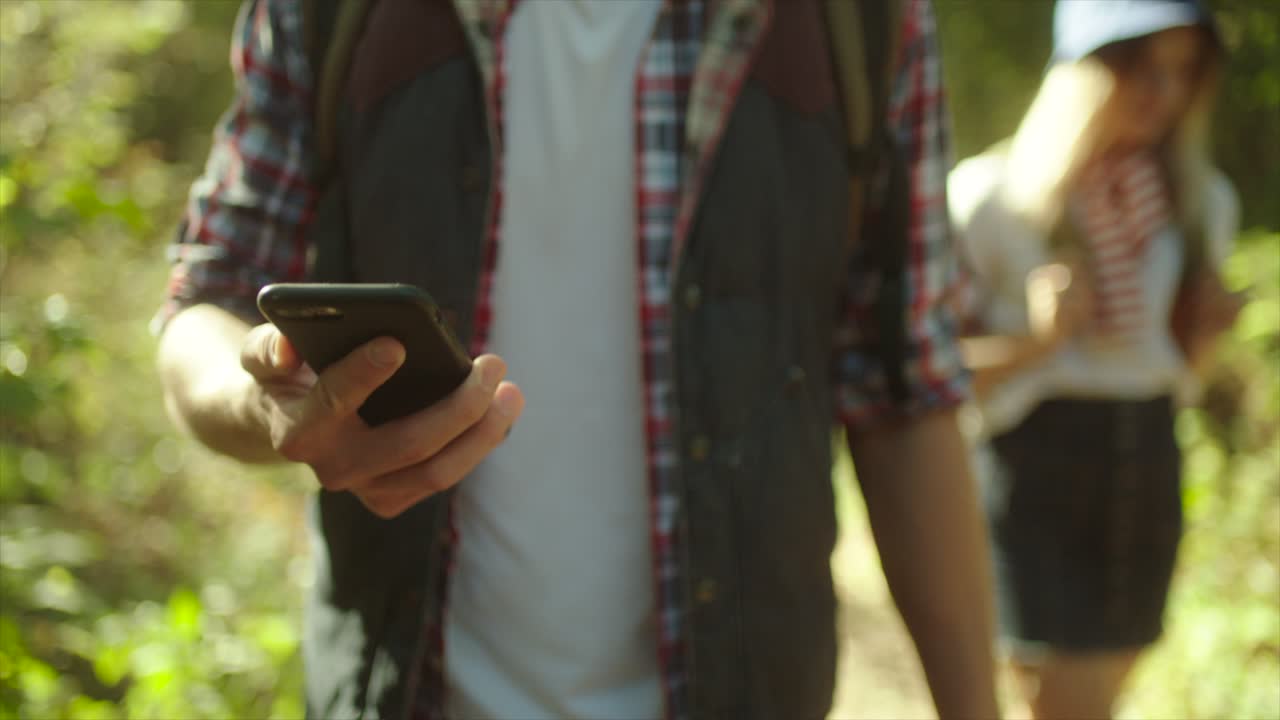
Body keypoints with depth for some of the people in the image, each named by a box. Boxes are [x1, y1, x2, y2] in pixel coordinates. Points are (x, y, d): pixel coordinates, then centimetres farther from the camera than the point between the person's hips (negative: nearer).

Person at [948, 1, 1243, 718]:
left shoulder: (1203, 203, 5)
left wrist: (1204, 330, -7)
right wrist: (1038, 338, -23)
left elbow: (1179, 371, 15)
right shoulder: (992, 196, -11)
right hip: (1031, 469, -5)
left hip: (1147, 468, 6)